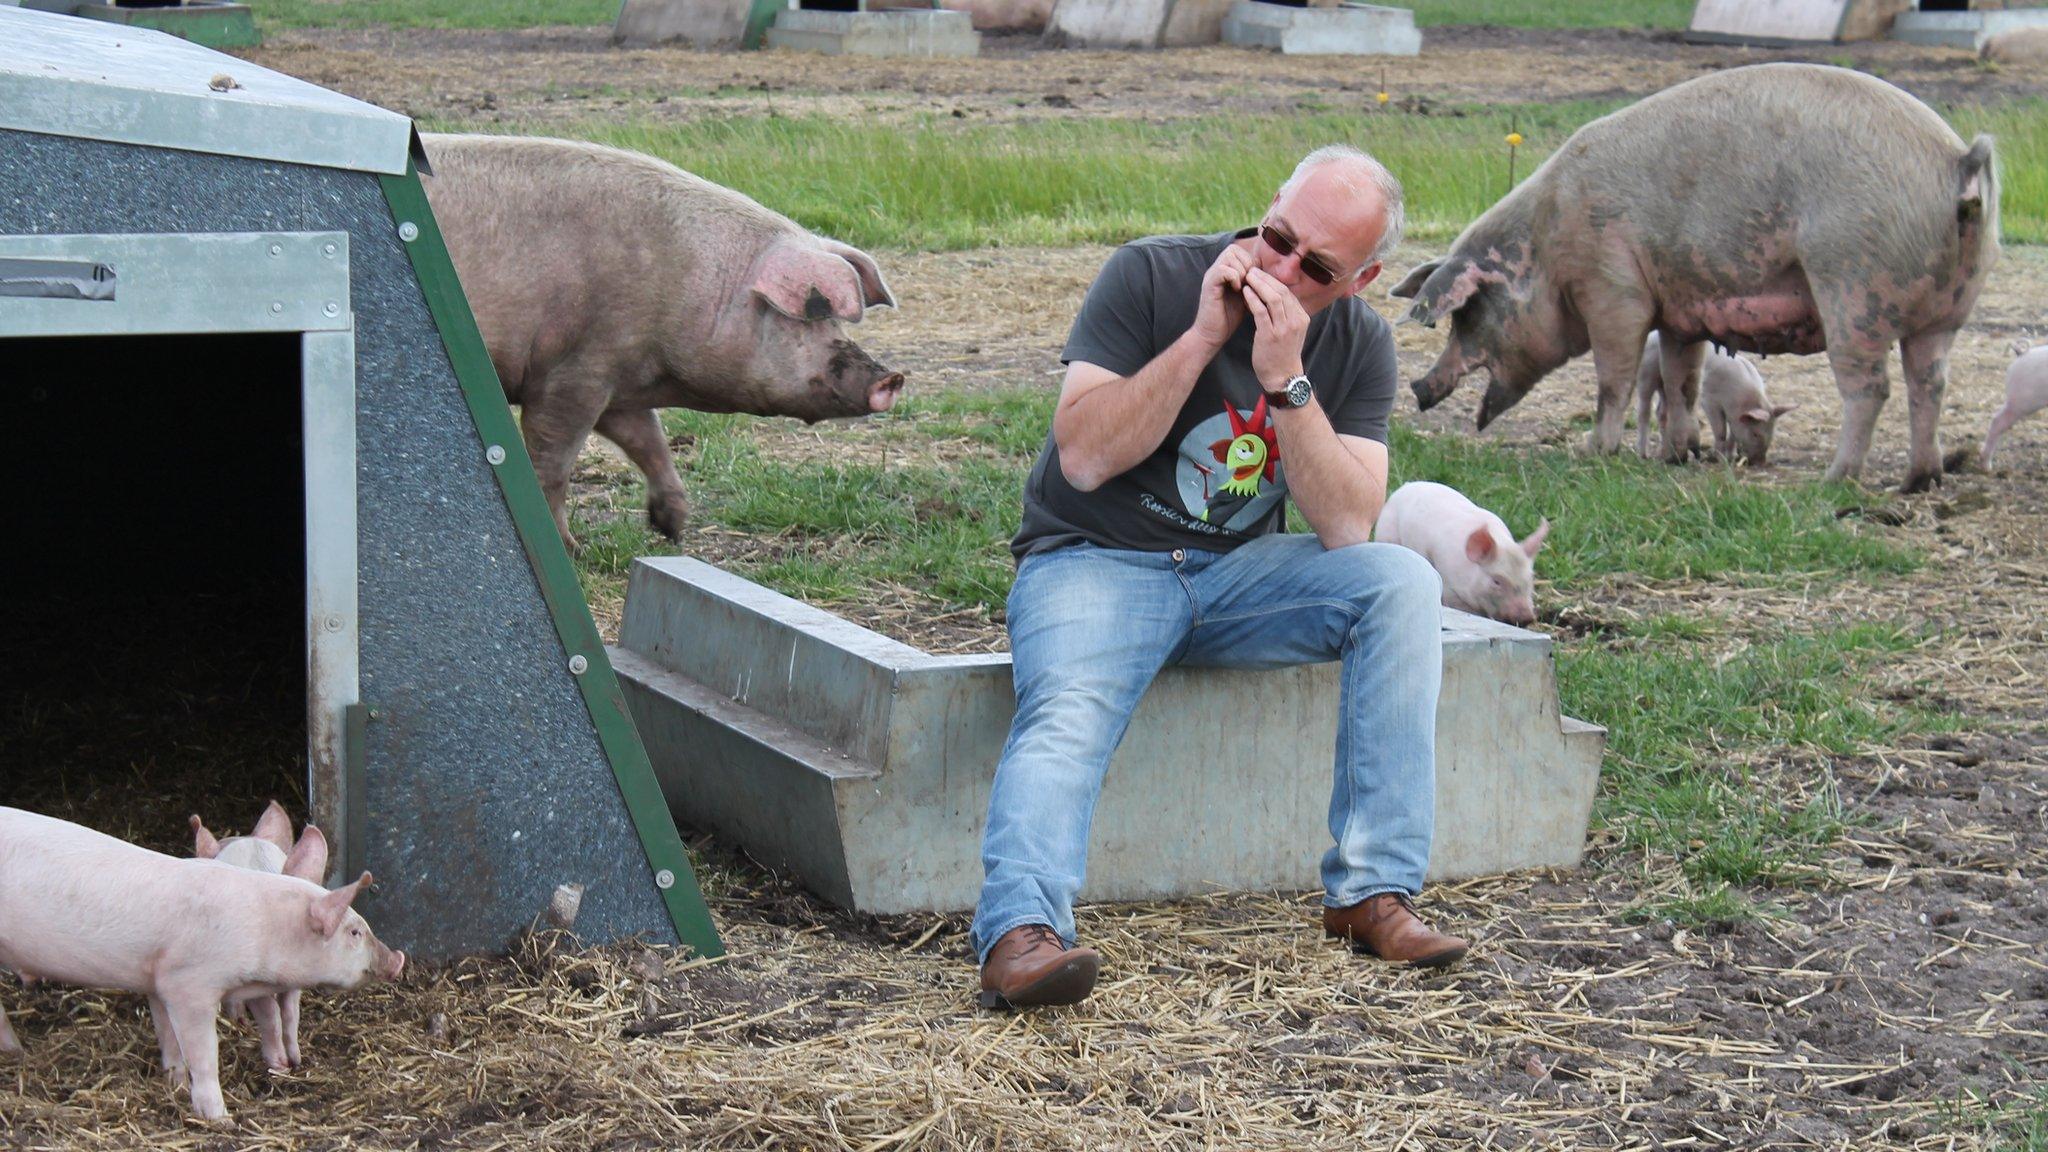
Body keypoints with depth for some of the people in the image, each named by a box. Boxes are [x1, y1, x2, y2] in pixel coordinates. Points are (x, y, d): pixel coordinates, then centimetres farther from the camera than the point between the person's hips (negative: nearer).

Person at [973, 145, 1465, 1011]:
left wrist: (1286, 381, -22)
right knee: (1068, 712, -34)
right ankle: (1021, 932, -55)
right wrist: (1204, 336, -22)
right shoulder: (1151, 276, -9)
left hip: (1239, 575, 4)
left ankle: (1372, 892, -22)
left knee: (1403, 583, -21)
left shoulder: (1358, 344, 1)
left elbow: (1347, 526, -11)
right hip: (1095, 562, -3)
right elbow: (1082, 457, -18)